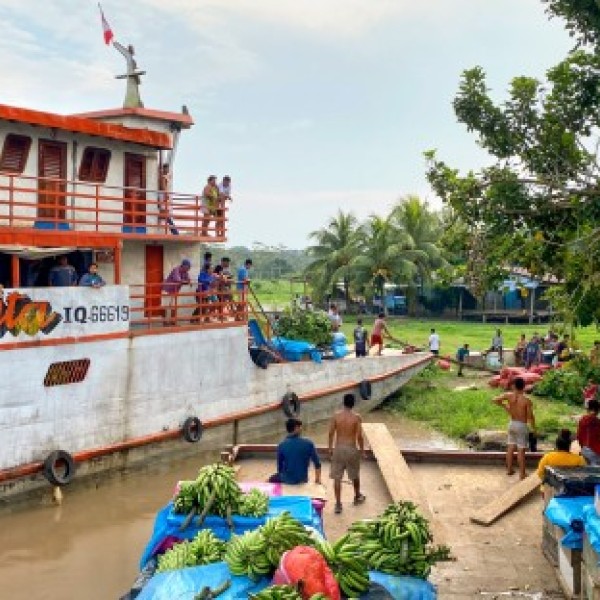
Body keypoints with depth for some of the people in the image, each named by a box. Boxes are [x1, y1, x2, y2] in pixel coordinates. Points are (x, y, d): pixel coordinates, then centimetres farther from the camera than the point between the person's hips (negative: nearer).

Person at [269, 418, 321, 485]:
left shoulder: (281, 445, -11)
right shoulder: (308, 443, -10)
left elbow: (280, 467, -2)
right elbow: (317, 464, -3)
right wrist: (317, 479, 12)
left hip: (287, 480, -1)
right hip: (302, 480, 1)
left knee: (272, 479, 30)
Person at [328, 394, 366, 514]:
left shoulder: (336, 416, -5)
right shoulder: (357, 417, -9)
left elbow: (331, 433, -2)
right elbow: (359, 436, -9)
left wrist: (330, 448, 10)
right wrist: (362, 449, 5)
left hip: (338, 448, 1)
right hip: (351, 449, -1)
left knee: (337, 477, 5)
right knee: (355, 475, 21)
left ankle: (338, 504, 4)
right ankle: (357, 497, 40)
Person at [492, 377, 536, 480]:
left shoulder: (509, 395, -8)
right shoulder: (526, 400, -19)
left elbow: (495, 400, -7)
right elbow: (530, 416, -14)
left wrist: (504, 405, 9)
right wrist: (533, 428, 1)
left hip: (512, 424, 4)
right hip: (522, 425, -4)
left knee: (511, 447, 16)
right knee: (521, 450, 1)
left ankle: (509, 469, 26)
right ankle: (522, 473, 9)